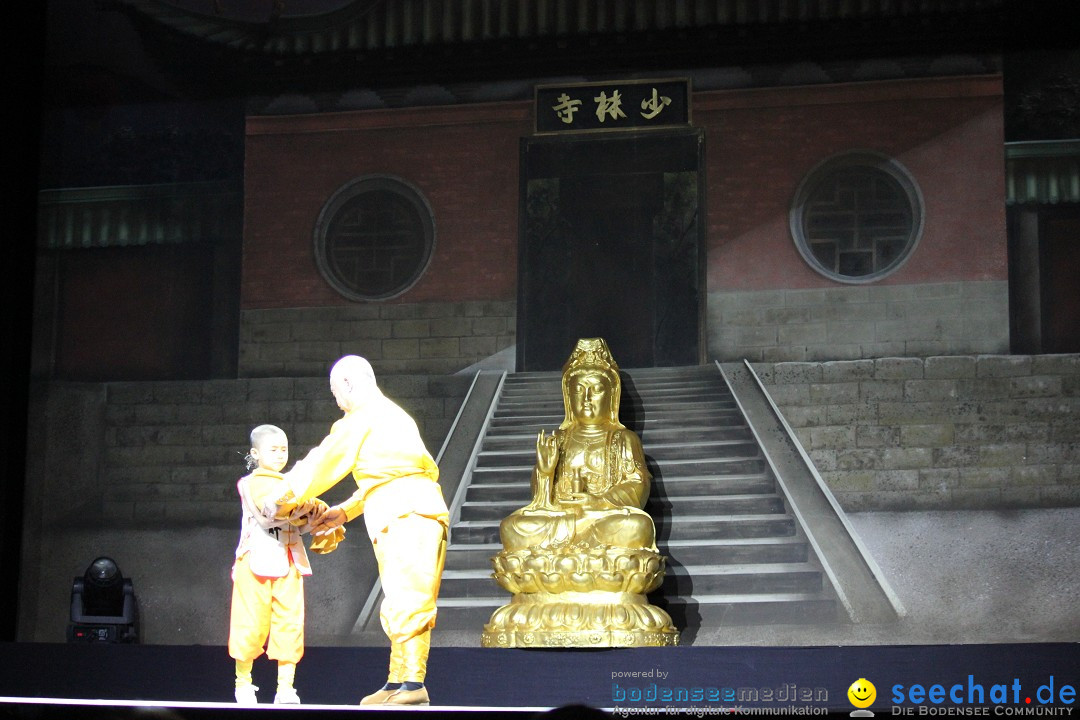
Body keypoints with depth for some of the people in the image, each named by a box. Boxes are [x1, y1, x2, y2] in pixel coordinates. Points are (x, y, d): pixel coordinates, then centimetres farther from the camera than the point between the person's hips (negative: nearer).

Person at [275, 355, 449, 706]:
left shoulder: (362, 418, -2)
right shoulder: (394, 416, 29)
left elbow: (323, 464, 3)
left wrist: (286, 493, 17)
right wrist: (343, 513, 31)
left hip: (406, 516, -10)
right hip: (422, 517, 10)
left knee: (406, 601, -15)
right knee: (401, 606, 11)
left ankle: (413, 684, -21)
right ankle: (397, 684, 13)